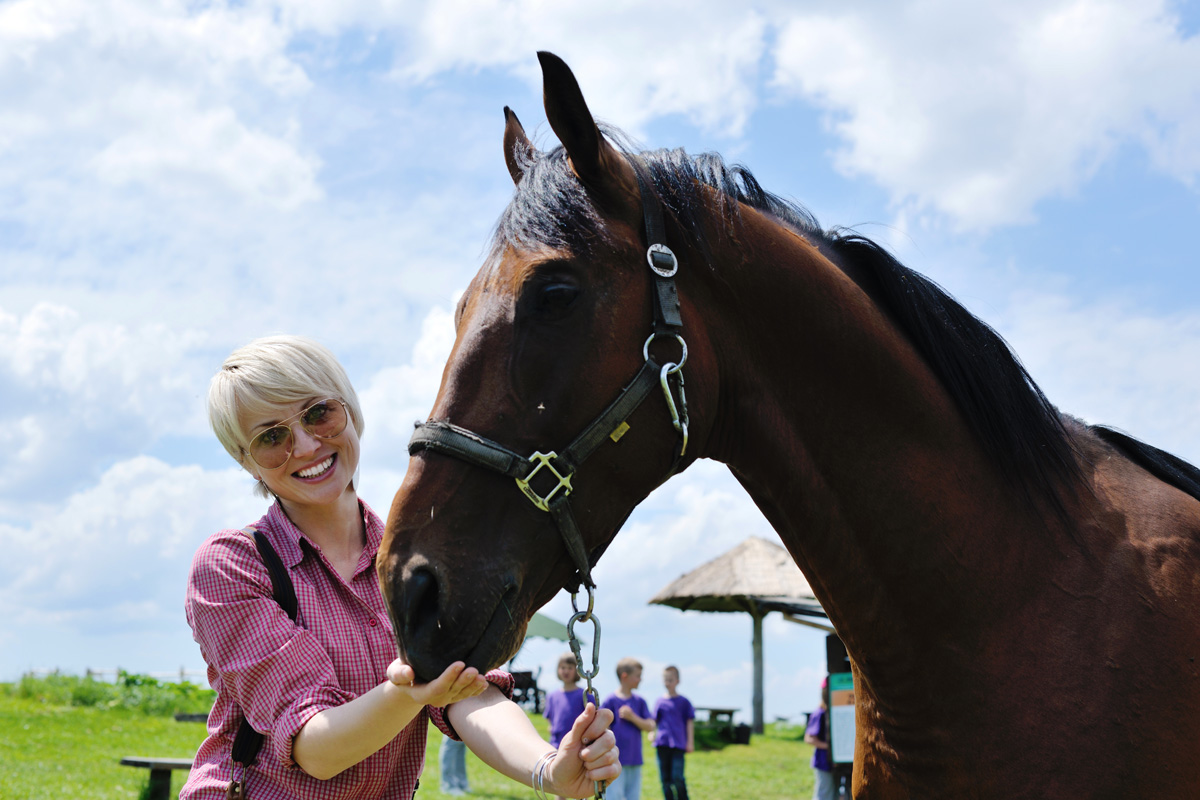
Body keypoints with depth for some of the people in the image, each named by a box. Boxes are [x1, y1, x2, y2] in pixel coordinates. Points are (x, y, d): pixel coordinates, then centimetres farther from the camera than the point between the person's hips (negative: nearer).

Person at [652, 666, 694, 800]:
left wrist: (690, 742, 0)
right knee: (665, 779, 5)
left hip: (678, 744, -3)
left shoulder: (683, 702, 2)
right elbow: (654, 721, 15)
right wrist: (652, 733, -3)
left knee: (678, 779, -12)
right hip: (662, 744, 3)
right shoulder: (660, 702, 9)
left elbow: (690, 722, 4)